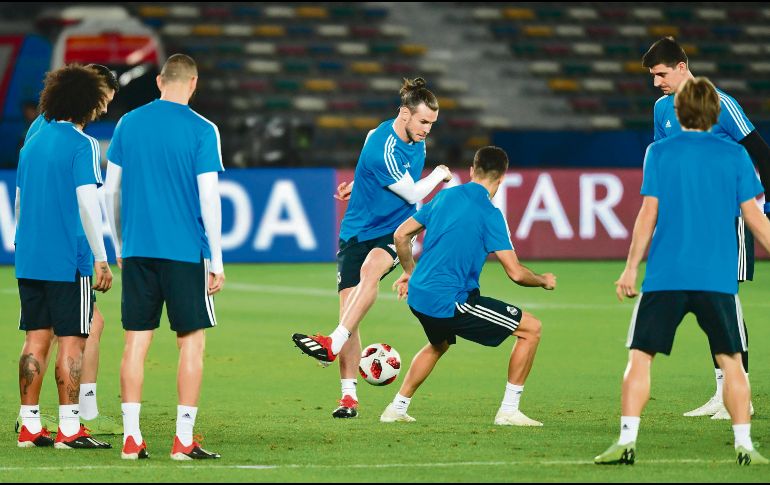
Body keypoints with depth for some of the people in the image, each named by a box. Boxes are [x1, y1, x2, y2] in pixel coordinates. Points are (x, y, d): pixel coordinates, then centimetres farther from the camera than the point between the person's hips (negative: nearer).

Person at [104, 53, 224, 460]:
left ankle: (131, 438, 4)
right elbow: (209, 199, -8)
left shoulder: (128, 124, 6)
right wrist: (216, 262, -2)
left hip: (136, 249, 4)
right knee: (192, 341, 4)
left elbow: (111, 190, 9)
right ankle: (183, 439, 0)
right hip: (184, 253, -4)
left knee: (136, 341, 6)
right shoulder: (201, 130, -6)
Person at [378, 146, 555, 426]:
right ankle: (509, 410, 2)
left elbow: (401, 235, 16)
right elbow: (516, 273, -13)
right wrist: (544, 281, 7)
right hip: (450, 302, -8)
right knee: (531, 329, 0)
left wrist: (410, 273, 31)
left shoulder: (446, 196, 9)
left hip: (419, 297, 8)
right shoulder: (489, 214, -11)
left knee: (438, 345, 38)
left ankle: (397, 408, 36)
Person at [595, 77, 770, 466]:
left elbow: (648, 215, -1)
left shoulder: (659, 152, 2)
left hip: (665, 274, -1)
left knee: (640, 356, 4)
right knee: (731, 361, 8)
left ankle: (627, 441, -6)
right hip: (718, 275, 1)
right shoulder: (735, 155, 4)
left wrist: (631, 269, 4)